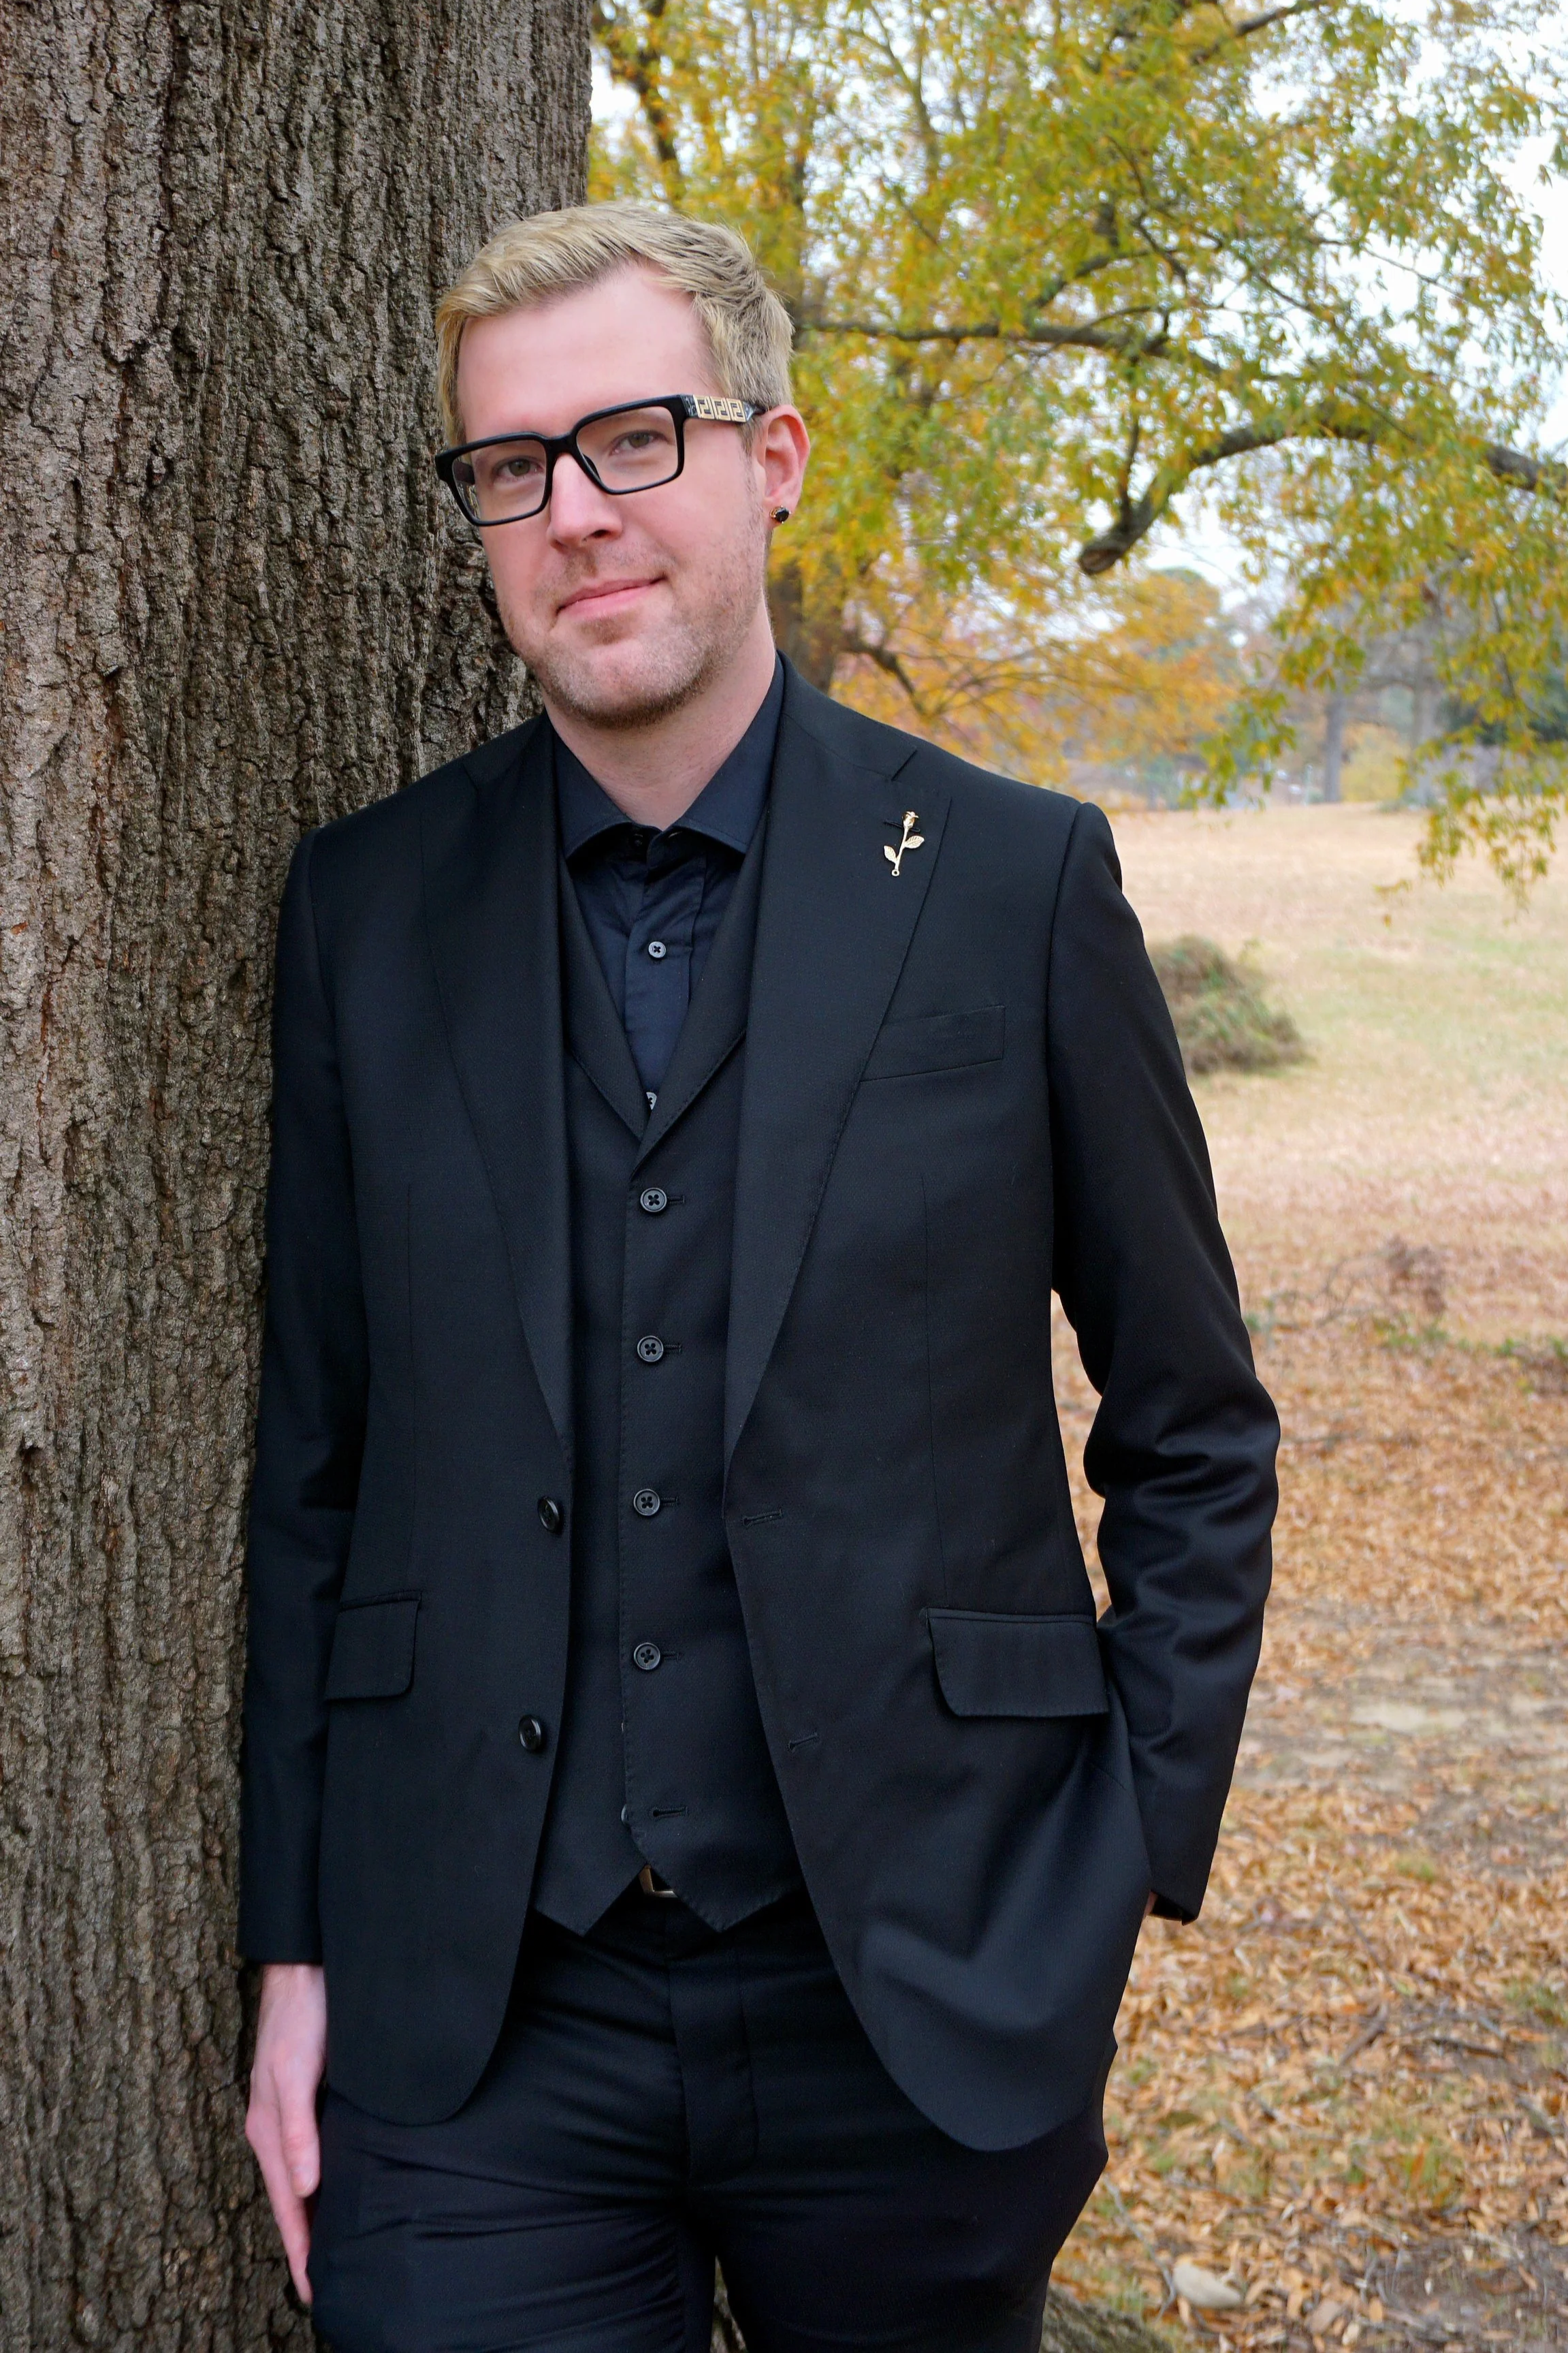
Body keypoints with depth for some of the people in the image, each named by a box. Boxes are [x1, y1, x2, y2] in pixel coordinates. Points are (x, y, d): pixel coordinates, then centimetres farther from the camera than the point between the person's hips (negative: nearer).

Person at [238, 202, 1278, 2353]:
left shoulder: (1015, 884, -2)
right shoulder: (364, 908, 4)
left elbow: (1194, 1436, 4)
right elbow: (313, 1464, 7)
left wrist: (1125, 1874, -2)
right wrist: (296, 1946, 5)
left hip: (918, 2010, -1)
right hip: (478, 2027, 1)